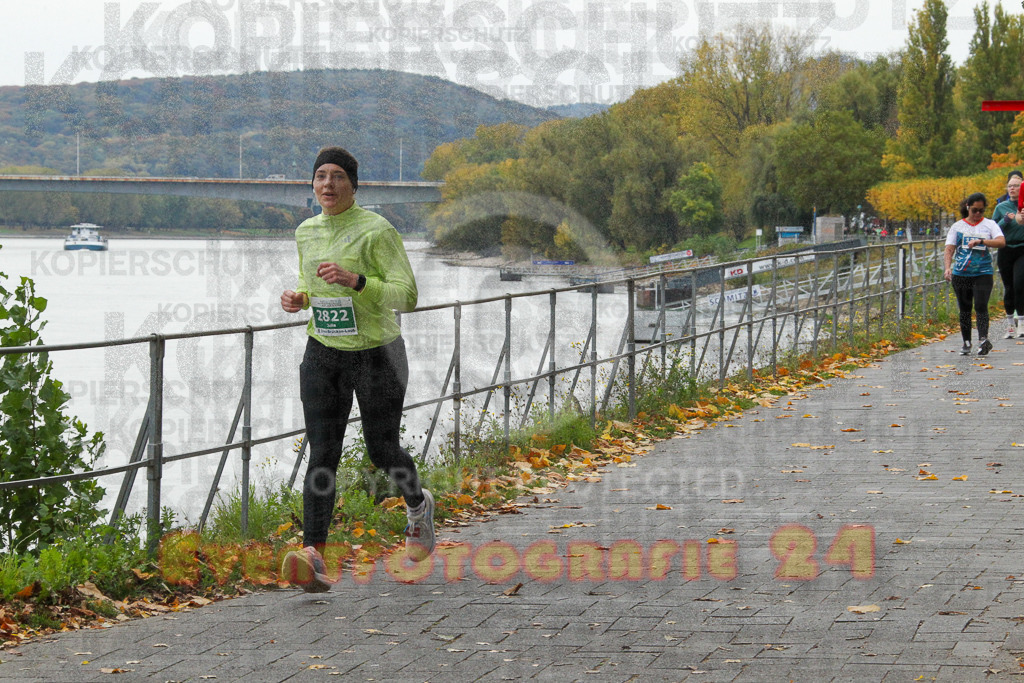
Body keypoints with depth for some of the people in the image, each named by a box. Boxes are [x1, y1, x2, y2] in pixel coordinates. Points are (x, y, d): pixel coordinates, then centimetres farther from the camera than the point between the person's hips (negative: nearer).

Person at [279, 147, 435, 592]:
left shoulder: (378, 231, -14)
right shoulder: (306, 232, 5)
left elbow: (407, 297, -19)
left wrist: (355, 281, -33)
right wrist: (297, 299, -3)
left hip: (377, 355, -4)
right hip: (323, 355, 4)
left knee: (382, 451, 11)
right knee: (322, 455, -10)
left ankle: (417, 504, 45)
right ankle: (313, 560, -20)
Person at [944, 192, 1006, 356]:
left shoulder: (989, 225, 5)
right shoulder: (957, 226, 8)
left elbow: (1002, 242, -11)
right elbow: (949, 249, 3)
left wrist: (980, 241, -23)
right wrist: (948, 267, -14)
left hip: (983, 273, -2)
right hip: (960, 274, 2)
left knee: (981, 306, -15)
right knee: (964, 308, 8)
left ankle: (983, 340, -23)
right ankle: (966, 343, 18)